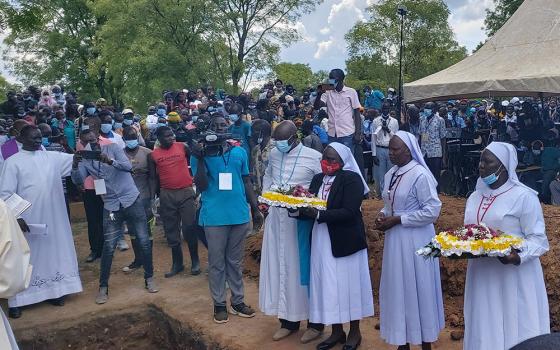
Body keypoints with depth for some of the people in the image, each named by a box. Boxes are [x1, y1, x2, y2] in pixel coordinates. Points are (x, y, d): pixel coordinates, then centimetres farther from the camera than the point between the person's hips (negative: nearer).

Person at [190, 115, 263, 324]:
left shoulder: (239, 152, 7)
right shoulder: (200, 154, -1)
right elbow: (201, 186, -9)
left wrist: (255, 209, 11)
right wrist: (200, 159, -18)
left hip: (239, 214, 3)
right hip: (214, 216, -2)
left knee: (235, 261, 13)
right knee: (217, 262, 7)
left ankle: (238, 301, 24)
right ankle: (219, 304, 19)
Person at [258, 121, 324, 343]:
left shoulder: (313, 157, -9)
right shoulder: (274, 154, 7)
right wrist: (267, 193, 7)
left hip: (301, 219, -5)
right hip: (276, 217, 5)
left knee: (303, 268, 2)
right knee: (279, 268, 9)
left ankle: (316, 323, 17)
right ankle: (289, 321, 23)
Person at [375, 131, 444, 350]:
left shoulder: (420, 175, -16)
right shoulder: (391, 174, 7)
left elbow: (432, 210, -19)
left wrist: (397, 220, -19)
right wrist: (383, 215, -2)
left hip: (415, 240, -7)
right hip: (395, 240, 7)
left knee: (418, 290, 5)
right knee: (398, 289, 13)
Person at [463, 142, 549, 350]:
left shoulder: (523, 196, -8)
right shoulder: (474, 198, 12)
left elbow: (538, 239, -9)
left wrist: (519, 256, -27)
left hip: (514, 278, -6)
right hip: (481, 277, 6)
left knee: (514, 333, 3)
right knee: (483, 333, 11)